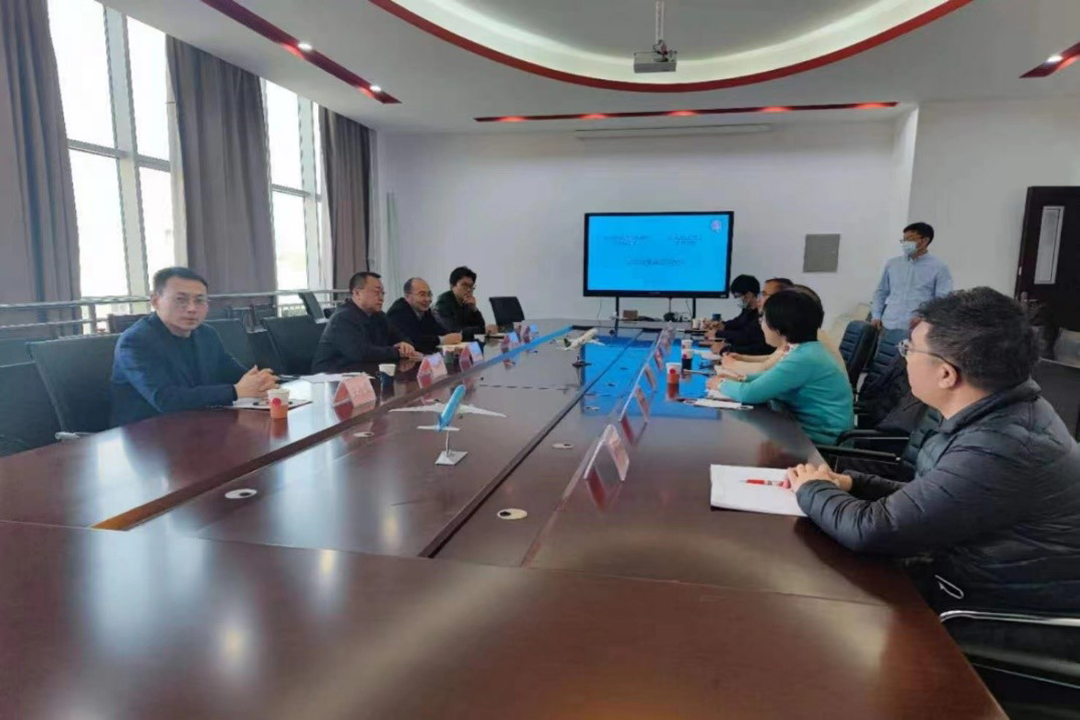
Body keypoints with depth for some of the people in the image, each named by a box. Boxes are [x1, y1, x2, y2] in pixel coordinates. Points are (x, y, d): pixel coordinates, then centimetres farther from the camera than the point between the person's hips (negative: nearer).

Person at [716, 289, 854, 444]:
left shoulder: (804, 359, -25)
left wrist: (723, 384, -7)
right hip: (810, 427, 8)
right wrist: (742, 378, 7)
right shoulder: (806, 350, 4)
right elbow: (774, 376, 21)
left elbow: (748, 394, -26)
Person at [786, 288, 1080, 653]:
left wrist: (812, 490, -9)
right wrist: (851, 484, -3)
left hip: (1008, 627, -7)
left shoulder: (1000, 449, -31)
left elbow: (871, 531, -27)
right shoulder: (1002, 412, 0)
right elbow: (924, 500, 10)